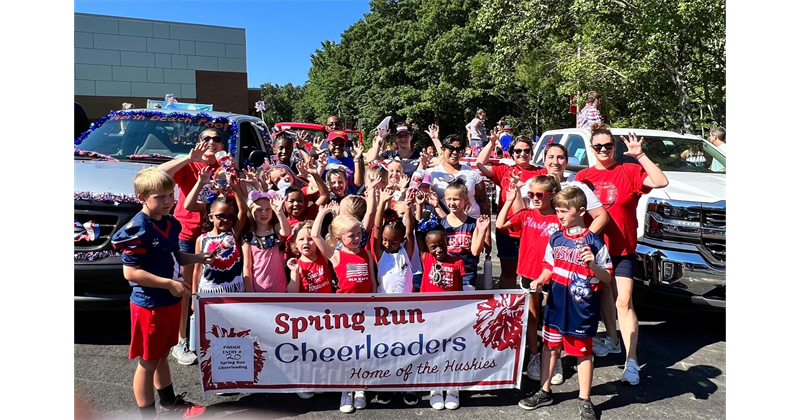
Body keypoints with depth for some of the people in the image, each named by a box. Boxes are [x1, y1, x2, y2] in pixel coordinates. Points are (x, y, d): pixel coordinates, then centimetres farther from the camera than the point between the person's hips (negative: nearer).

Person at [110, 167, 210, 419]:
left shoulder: (171, 224, 4)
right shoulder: (138, 229, -21)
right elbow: (130, 272, -23)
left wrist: (197, 258, 0)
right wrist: (169, 284, -24)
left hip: (170, 302, 8)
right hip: (149, 305, -8)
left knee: (162, 355, 24)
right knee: (148, 362, 7)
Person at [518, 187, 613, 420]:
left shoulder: (594, 242, -12)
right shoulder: (556, 238, 2)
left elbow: (607, 278, -9)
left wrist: (593, 265, -27)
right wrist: (540, 280, -6)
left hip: (582, 309, -5)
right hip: (556, 305, 5)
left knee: (582, 353, 9)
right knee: (551, 347, 15)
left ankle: (585, 400, 24)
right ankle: (544, 392, 30)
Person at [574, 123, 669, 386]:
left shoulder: (629, 171, -4)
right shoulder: (584, 176, 5)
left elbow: (661, 182, -18)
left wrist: (639, 155, -21)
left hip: (623, 249, -3)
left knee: (624, 302, -8)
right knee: (603, 296, 17)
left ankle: (632, 362, -4)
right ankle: (612, 340, 38)